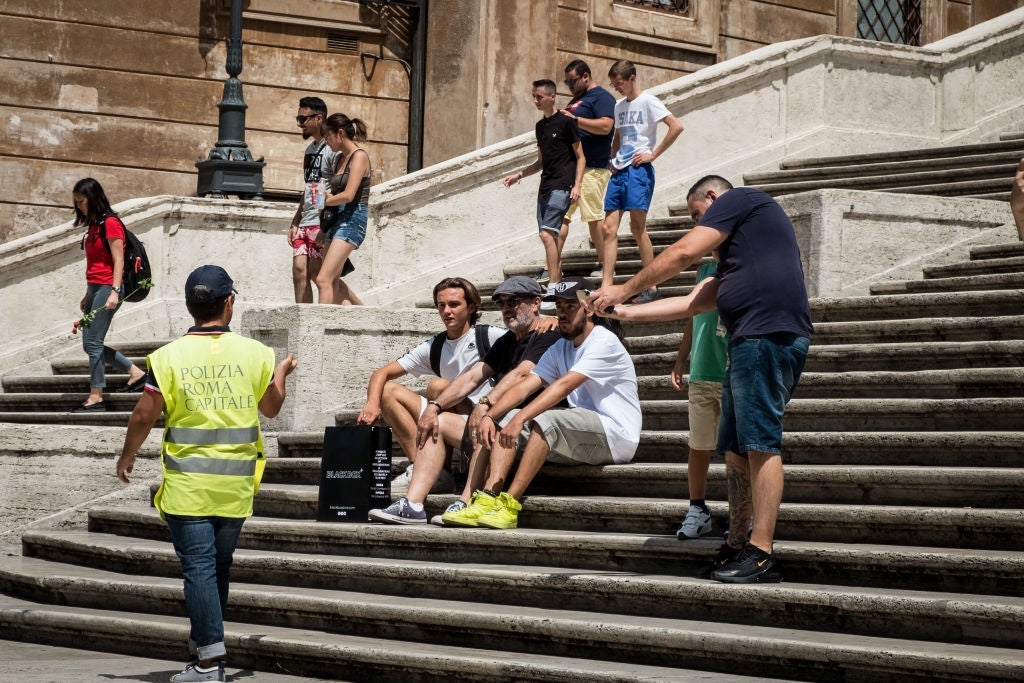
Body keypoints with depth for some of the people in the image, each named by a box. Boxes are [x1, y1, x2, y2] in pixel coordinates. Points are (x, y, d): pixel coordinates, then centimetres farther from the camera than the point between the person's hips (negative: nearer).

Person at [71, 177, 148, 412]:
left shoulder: (110, 223, -9)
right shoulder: (93, 225, 17)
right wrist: (87, 295, 20)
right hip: (94, 289, 9)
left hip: (107, 288, -9)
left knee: (93, 343, -9)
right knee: (90, 344, 8)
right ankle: (136, 373, 16)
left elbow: (118, 261, -14)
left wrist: (114, 291, -22)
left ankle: (96, 398, -5)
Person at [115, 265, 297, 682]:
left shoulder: (170, 357, -9)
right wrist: (282, 373, 33)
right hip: (236, 485, 3)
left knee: (199, 567, -2)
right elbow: (271, 408, 13)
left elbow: (144, 416, -4)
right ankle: (203, 643, 26)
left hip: (187, 485, -3)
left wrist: (127, 457, 13)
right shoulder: (254, 354, -2)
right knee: (219, 565, 15)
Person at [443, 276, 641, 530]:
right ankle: (489, 497, -22)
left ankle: (510, 504, -31)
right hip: (582, 433, 8)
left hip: (616, 436, -8)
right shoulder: (560, 348, 14)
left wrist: (521, 418, -32)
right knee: (508, 418, -4)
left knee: (545, 419, -31)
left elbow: (564, 385, -24)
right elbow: (524, 386, 3)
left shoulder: (604, 341, -12)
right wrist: (489, 415, -14)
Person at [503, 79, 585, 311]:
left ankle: (553, 288, -18)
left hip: (562, 185, -8)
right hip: (545, 185, 8)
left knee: (547, 233, -17)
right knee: (552, 235, 6)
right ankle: (555, 273, 12)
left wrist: (577, 185, -13)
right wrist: (519, 175, 17)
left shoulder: (565, 122, -5)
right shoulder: (540, 126, 18)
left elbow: (580, 157, -4)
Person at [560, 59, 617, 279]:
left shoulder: (601, 97, -6)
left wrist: (574, 119, -19)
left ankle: (605, 266, -1)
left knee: (595, 217, -7)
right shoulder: (576, 99, 23)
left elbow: (605, 126, -20)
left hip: (591, 168, -9)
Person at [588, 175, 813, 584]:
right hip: (750, 343, 10)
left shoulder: (738, 199, 5)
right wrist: (626, 312, 29)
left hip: (768, 335, -10)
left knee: (760, 444, -14)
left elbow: (684, 252, -2)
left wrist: (625, 289, 6)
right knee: (736, 450, 10)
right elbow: (694, 303, 30)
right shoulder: (733, 256, 32)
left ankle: (761, 555, -18)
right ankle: (736, 548, 12)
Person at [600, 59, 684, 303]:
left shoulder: (647, 101, -7)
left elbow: (676, 127, -16)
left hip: (638, 170, -8)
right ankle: (606, 286, -1)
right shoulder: (619, 106, 16)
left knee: (638, 228, -7)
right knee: (609, 228, 0)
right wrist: (613, 158, 13)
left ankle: (651, 287, 0)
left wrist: (653, 155, -13)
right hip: (619, 172, 8)